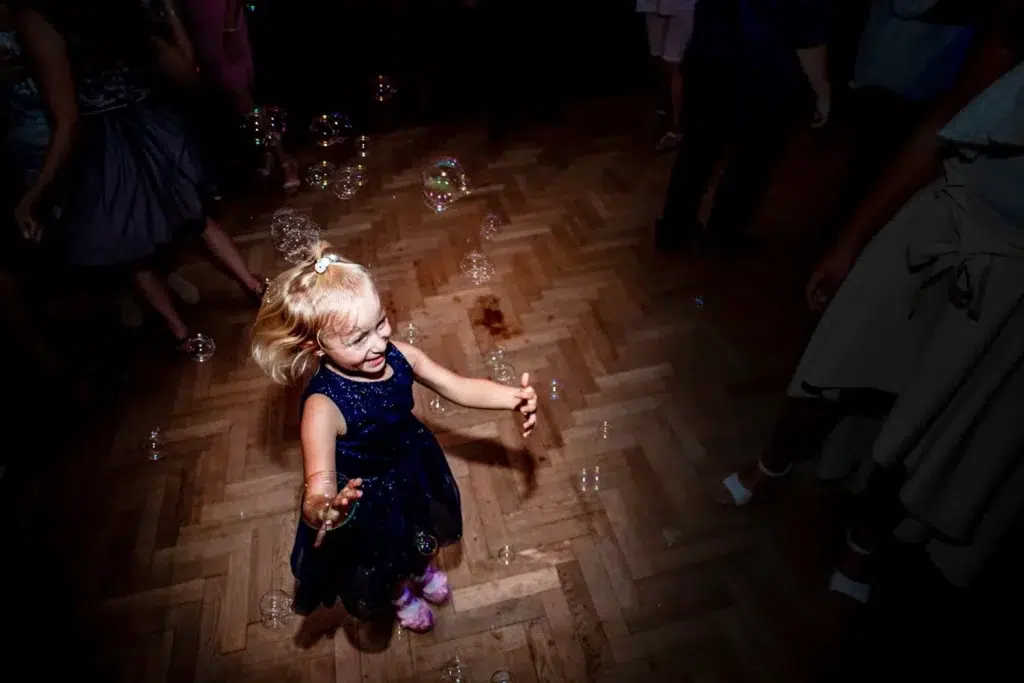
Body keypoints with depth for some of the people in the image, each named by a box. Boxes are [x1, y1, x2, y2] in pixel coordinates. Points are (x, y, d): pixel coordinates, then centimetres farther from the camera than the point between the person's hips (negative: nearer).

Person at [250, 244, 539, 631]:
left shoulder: (399, 356, -24)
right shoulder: (324, 406, -39)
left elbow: (460, 388, -12)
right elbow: (318, 492, -44)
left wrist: (515, 397, -24)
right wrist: (326, 510, -68)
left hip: (413, 474, 4)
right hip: (366, 500, -4)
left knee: (418, 541, 36)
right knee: (381, 566, 29)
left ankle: (419, 569, 74)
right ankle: (399, 596, 68)